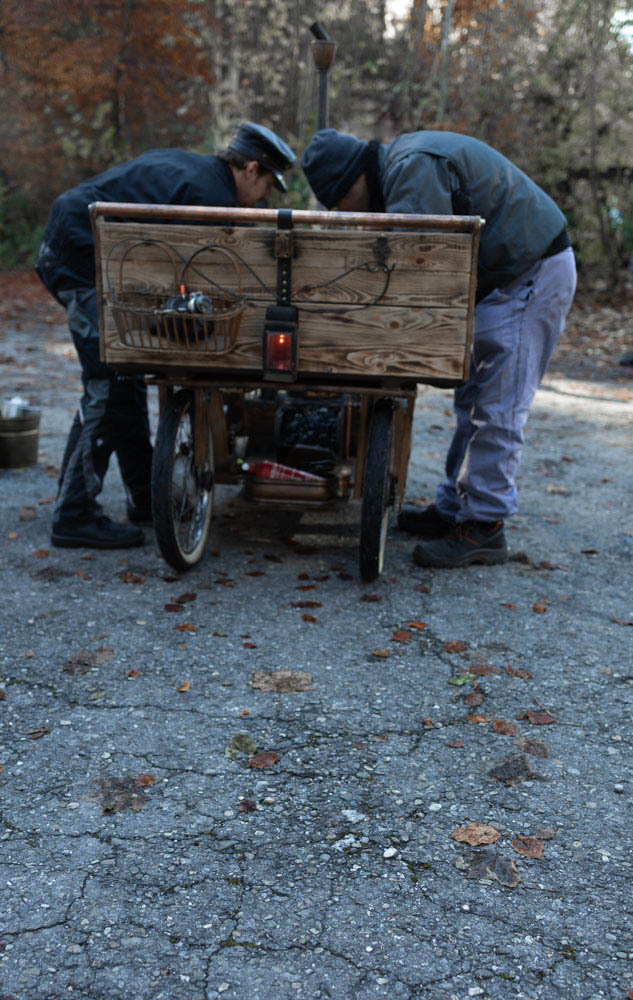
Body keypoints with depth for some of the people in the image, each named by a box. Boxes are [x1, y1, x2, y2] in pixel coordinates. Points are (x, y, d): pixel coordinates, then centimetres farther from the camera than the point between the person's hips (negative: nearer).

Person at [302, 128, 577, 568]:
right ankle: (455, 508, 20)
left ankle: (484, 528, -6)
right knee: (475, 399, 12)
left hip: (534, 274, -11)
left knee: (496, 407, -11)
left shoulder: (413, 167, -21)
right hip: (511, 273, 11)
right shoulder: (404, 163, 12)